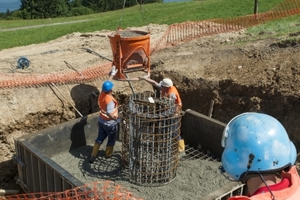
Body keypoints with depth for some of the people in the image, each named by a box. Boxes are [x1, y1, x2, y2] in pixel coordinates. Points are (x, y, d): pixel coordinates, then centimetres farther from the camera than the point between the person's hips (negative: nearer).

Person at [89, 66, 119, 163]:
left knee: (100, 138, 18)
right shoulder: (110, 100, -31)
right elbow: (110, 114, -34)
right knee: (111, 140, 18)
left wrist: (112, 74, 18)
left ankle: (93, 156, 19)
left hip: (101, 121, 7)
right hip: (110, 123, -7)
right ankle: (108, 155, 36)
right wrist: (116, 118, -15)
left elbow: (107, 83, 7)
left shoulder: (102, 94, -9)